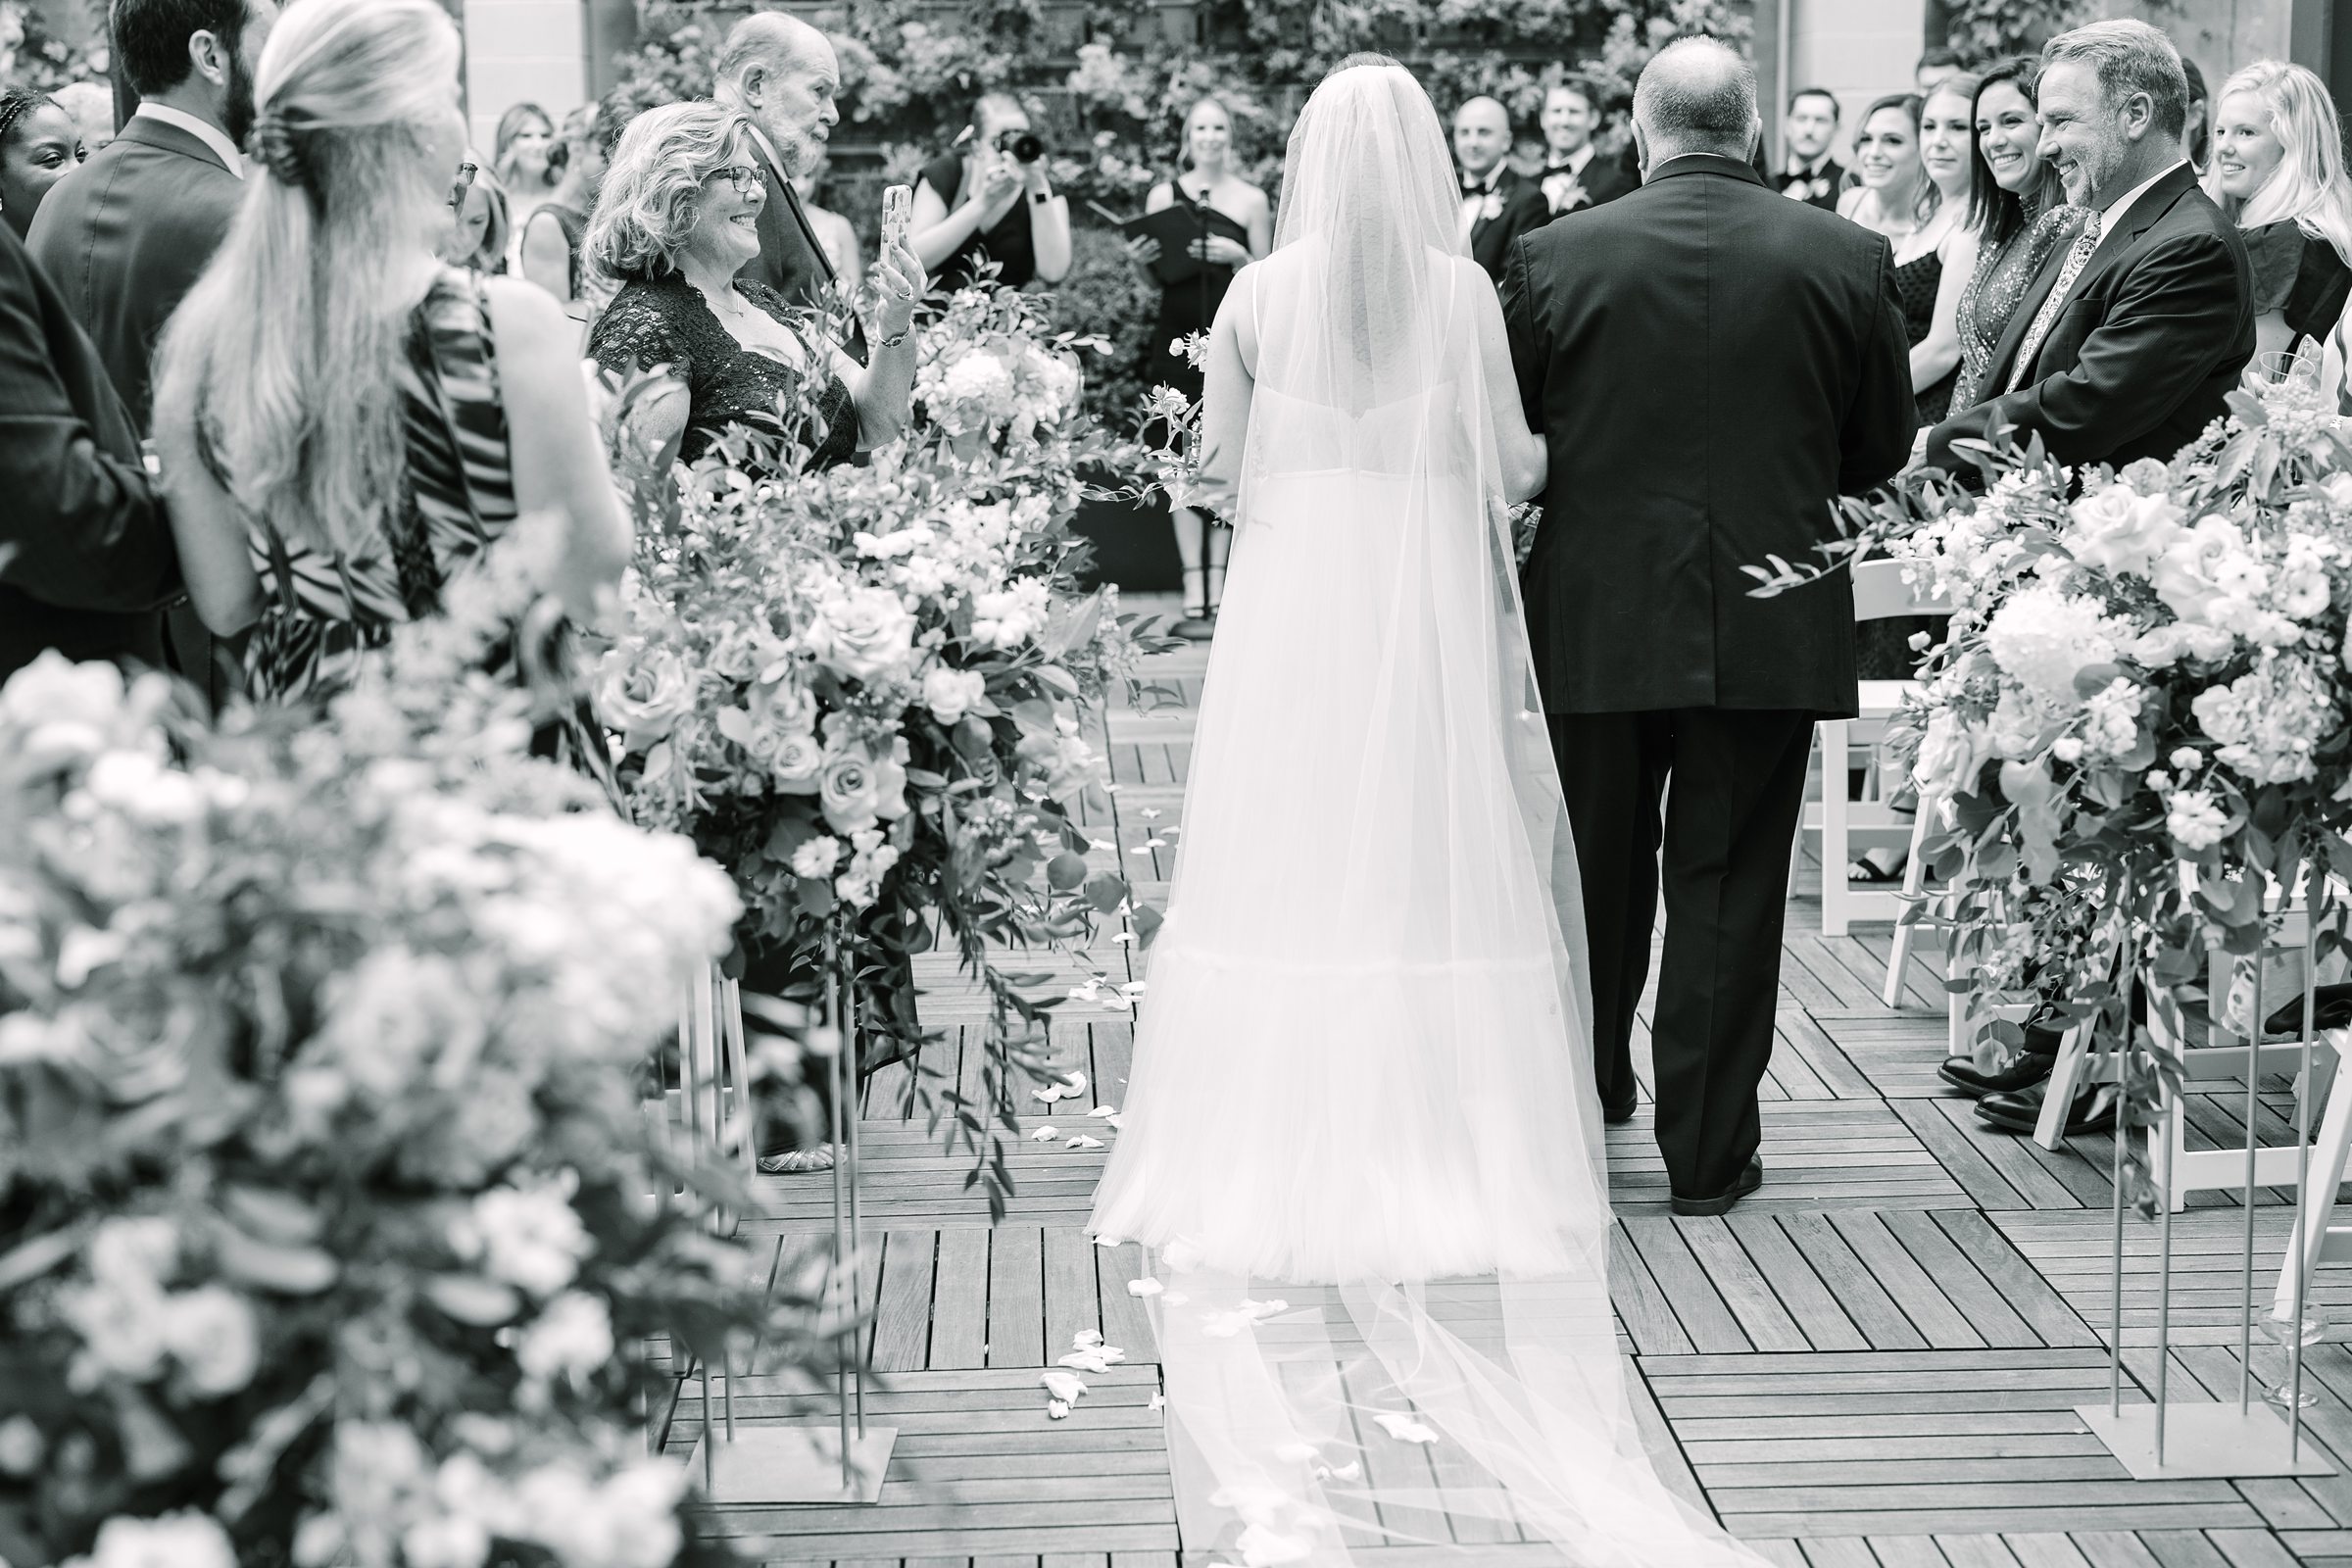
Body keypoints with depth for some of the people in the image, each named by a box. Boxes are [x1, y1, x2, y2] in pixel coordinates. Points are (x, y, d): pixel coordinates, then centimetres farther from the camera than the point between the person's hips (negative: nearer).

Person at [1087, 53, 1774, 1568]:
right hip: (1426, 624, 0)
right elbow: (1513, 466, -1)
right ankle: (1427, 1139, 9)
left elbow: (1217, 463, 3)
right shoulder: (1464, 293, -5)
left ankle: (1288, 1147, 8)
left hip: (1291, 620, 1)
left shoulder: (1261, 295, -2)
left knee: (1294, 866, 5)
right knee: (1430, 867, 6)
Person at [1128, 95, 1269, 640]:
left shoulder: (1252, 200, 4)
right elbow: (1152, 281, 12)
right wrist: (1139, 260, -10)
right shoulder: (1163, 195, 6)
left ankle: (1218, 588, 4)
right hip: (1178, 335, 0)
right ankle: (1195, 593, -2)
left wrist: (1237, 257, -12)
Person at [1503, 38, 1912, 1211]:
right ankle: (1709, 1150, 10)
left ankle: (1587, 1104, 32)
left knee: (1601, 874, 16)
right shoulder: (1850, 261, -4)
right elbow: (1882, 450, 5)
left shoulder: (1555, 257, -6)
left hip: (1596, 618, 1)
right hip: (1771, 624, 0)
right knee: (1729, 884, 6)